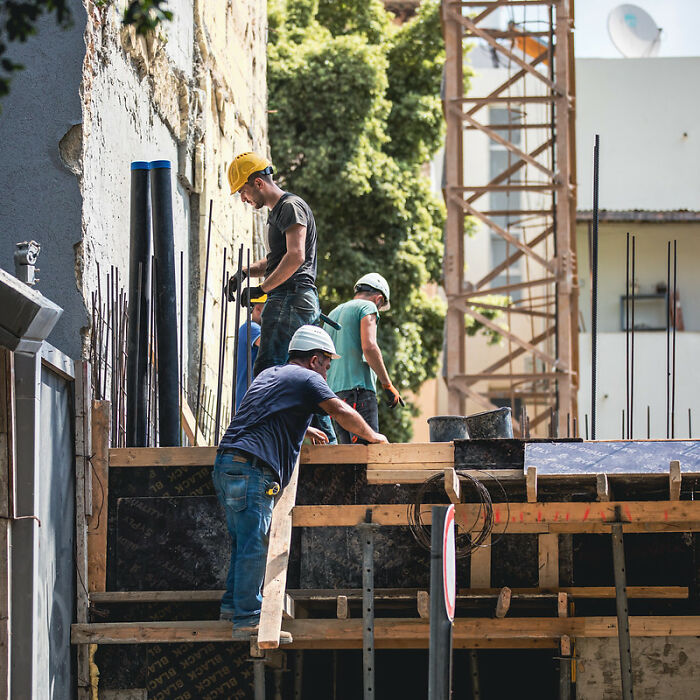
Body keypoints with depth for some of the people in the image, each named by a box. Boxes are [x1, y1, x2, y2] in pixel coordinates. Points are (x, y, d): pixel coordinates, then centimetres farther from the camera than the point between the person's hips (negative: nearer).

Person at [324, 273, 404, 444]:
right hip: (358, 387, -8)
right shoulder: (368, 307, 1)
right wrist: (388, 385, -11)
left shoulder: (333, 313, 26)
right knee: (367, 445, -16)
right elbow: (369, 347, -14)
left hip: (334, 390, 8)